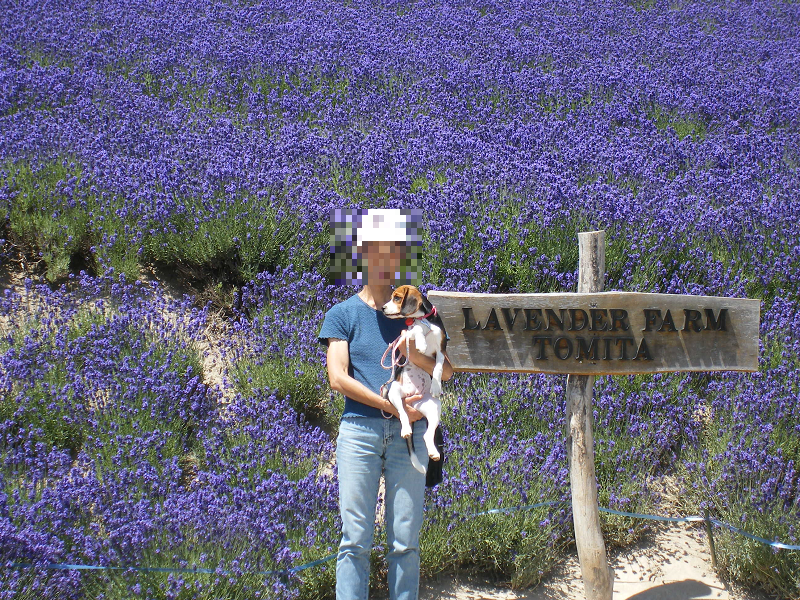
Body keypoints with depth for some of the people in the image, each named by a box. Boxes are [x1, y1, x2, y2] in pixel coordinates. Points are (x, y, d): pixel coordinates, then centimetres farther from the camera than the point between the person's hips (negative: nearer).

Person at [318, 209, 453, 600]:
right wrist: (390, 405, -11)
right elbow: (337, 378, -3)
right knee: (356, 539, -4)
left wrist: (416, 356, -11)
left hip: (409, 431, 2)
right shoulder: (343, 314, 8)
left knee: (406, 539, 2)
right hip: (359, 428, -2)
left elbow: (446, 372, 10)